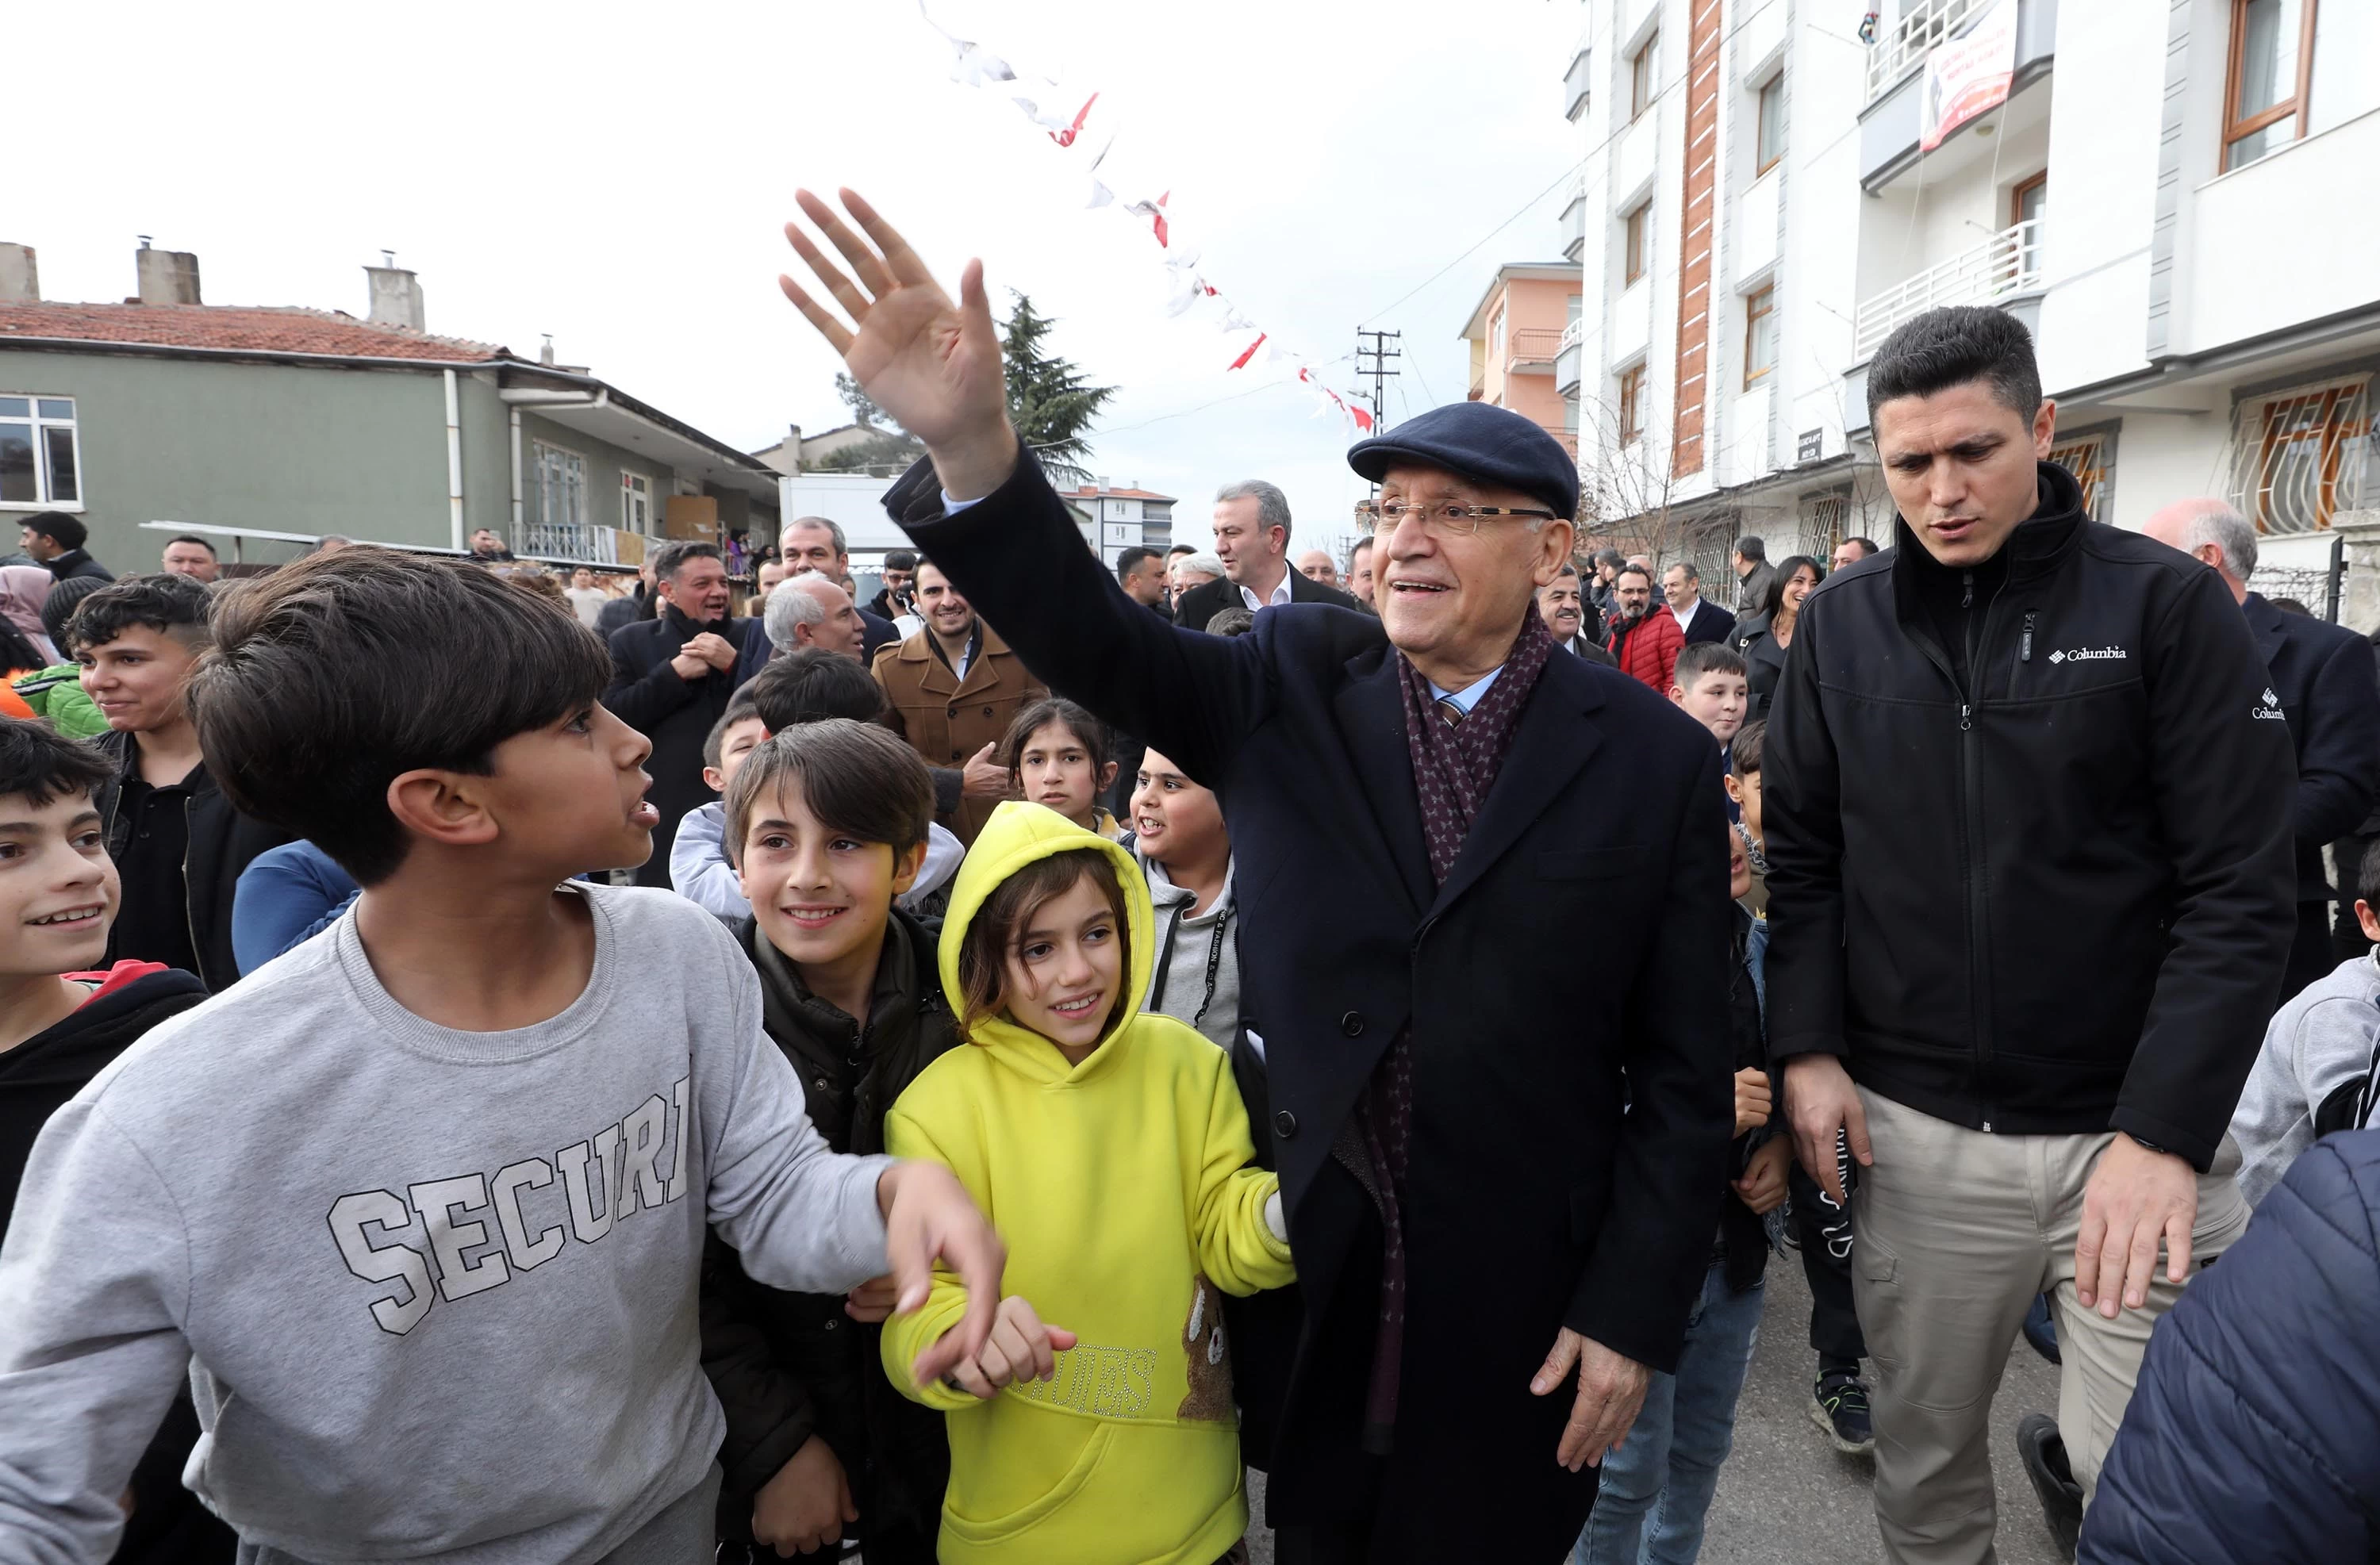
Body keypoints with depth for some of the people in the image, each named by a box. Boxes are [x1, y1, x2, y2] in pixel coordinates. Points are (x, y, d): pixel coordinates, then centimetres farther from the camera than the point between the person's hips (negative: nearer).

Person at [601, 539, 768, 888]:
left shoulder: (753, 635, 9)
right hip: (667, 813, -1)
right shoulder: (630, 641, 7)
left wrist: (733, 663, -13)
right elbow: (612, 717, -5)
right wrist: (675, 672, -11)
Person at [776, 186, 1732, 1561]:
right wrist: (972, 443, -34)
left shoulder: (1659, 761, -7)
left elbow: (1686, 1071, -5)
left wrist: (1634, 1313, -5)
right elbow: (1102, 646, -18)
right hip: (1308, 1292, 2)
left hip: (1523, 1320, -1)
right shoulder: (1295, 687, -3)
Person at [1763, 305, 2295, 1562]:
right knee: (1925, 1457, 15)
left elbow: (2239, 891, -9)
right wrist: (1807, 1047, -4)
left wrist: (2165, 1132, -16)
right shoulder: (1842, 622, 2)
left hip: (2137, 1134, -2)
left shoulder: (2165, 604, -6)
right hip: (1913, 1134, 2)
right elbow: (1802, 855, 6)